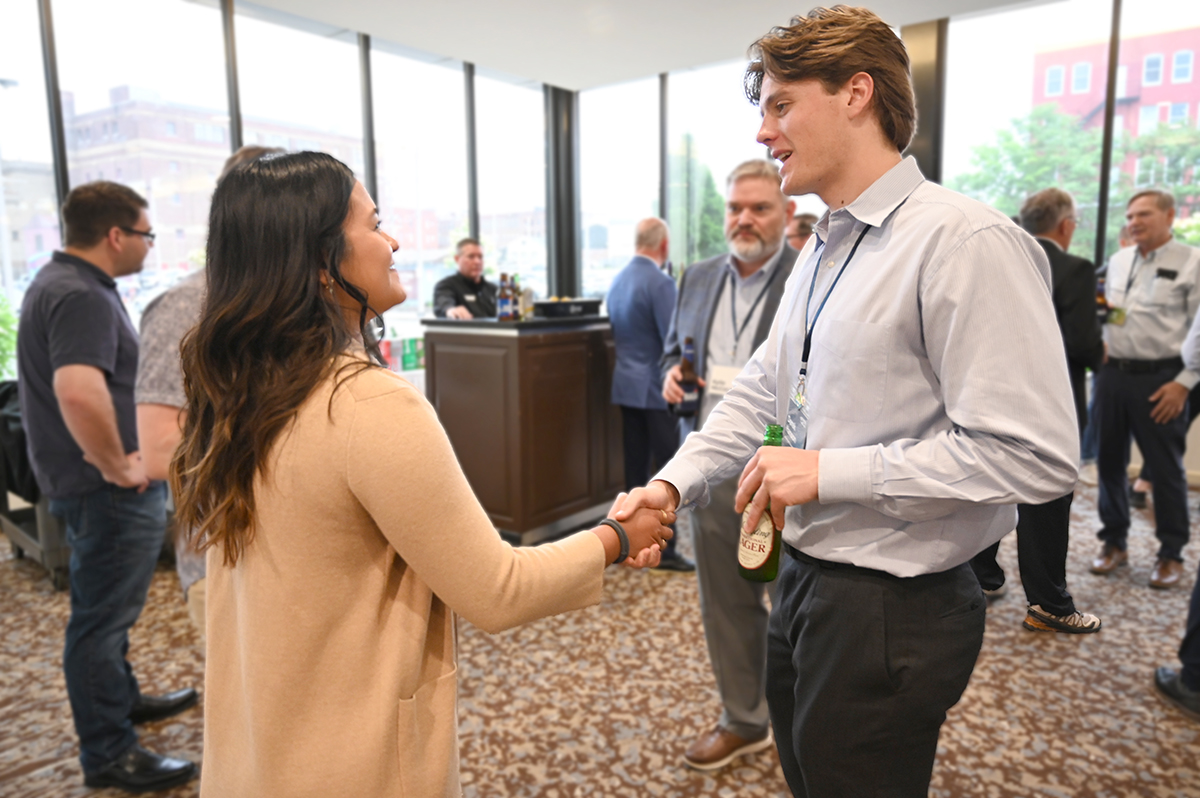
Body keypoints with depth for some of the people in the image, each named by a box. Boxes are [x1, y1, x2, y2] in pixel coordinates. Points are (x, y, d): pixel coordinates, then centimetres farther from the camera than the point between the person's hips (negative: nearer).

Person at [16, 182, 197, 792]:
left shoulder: (62, 281, 12)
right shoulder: (81, 296, -22)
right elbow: (79, 393, -39)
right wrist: (117, 466, -25)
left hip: (98, 483, 11)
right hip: (110, 490, -11)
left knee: (107, 605, 24)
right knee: (103, 616, 2)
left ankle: (123, 699, 43)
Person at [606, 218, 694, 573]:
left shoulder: (617, 280, 9)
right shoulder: (661, 283, -16)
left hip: (626, 384, 8)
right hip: (658, 387, -8)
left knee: (635, 467, 13)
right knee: (667, 470, 0)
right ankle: (664, 550, 6)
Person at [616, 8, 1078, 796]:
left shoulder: (967, 243, -20)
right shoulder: (821, 254, 8)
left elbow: (1036, 456, -24)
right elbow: (760, 391, 11)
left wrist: (829, 472, -22)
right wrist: (673, 484, -3)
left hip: (895, 608, -8)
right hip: (806, 579, 8)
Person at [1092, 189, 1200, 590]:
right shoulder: (1117, 261, 12)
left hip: (1159, 380, -5)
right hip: (1111, 374, 5)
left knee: (1166, 469, 4)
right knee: (1110, 462, 10)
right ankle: (1114, 542, 24)